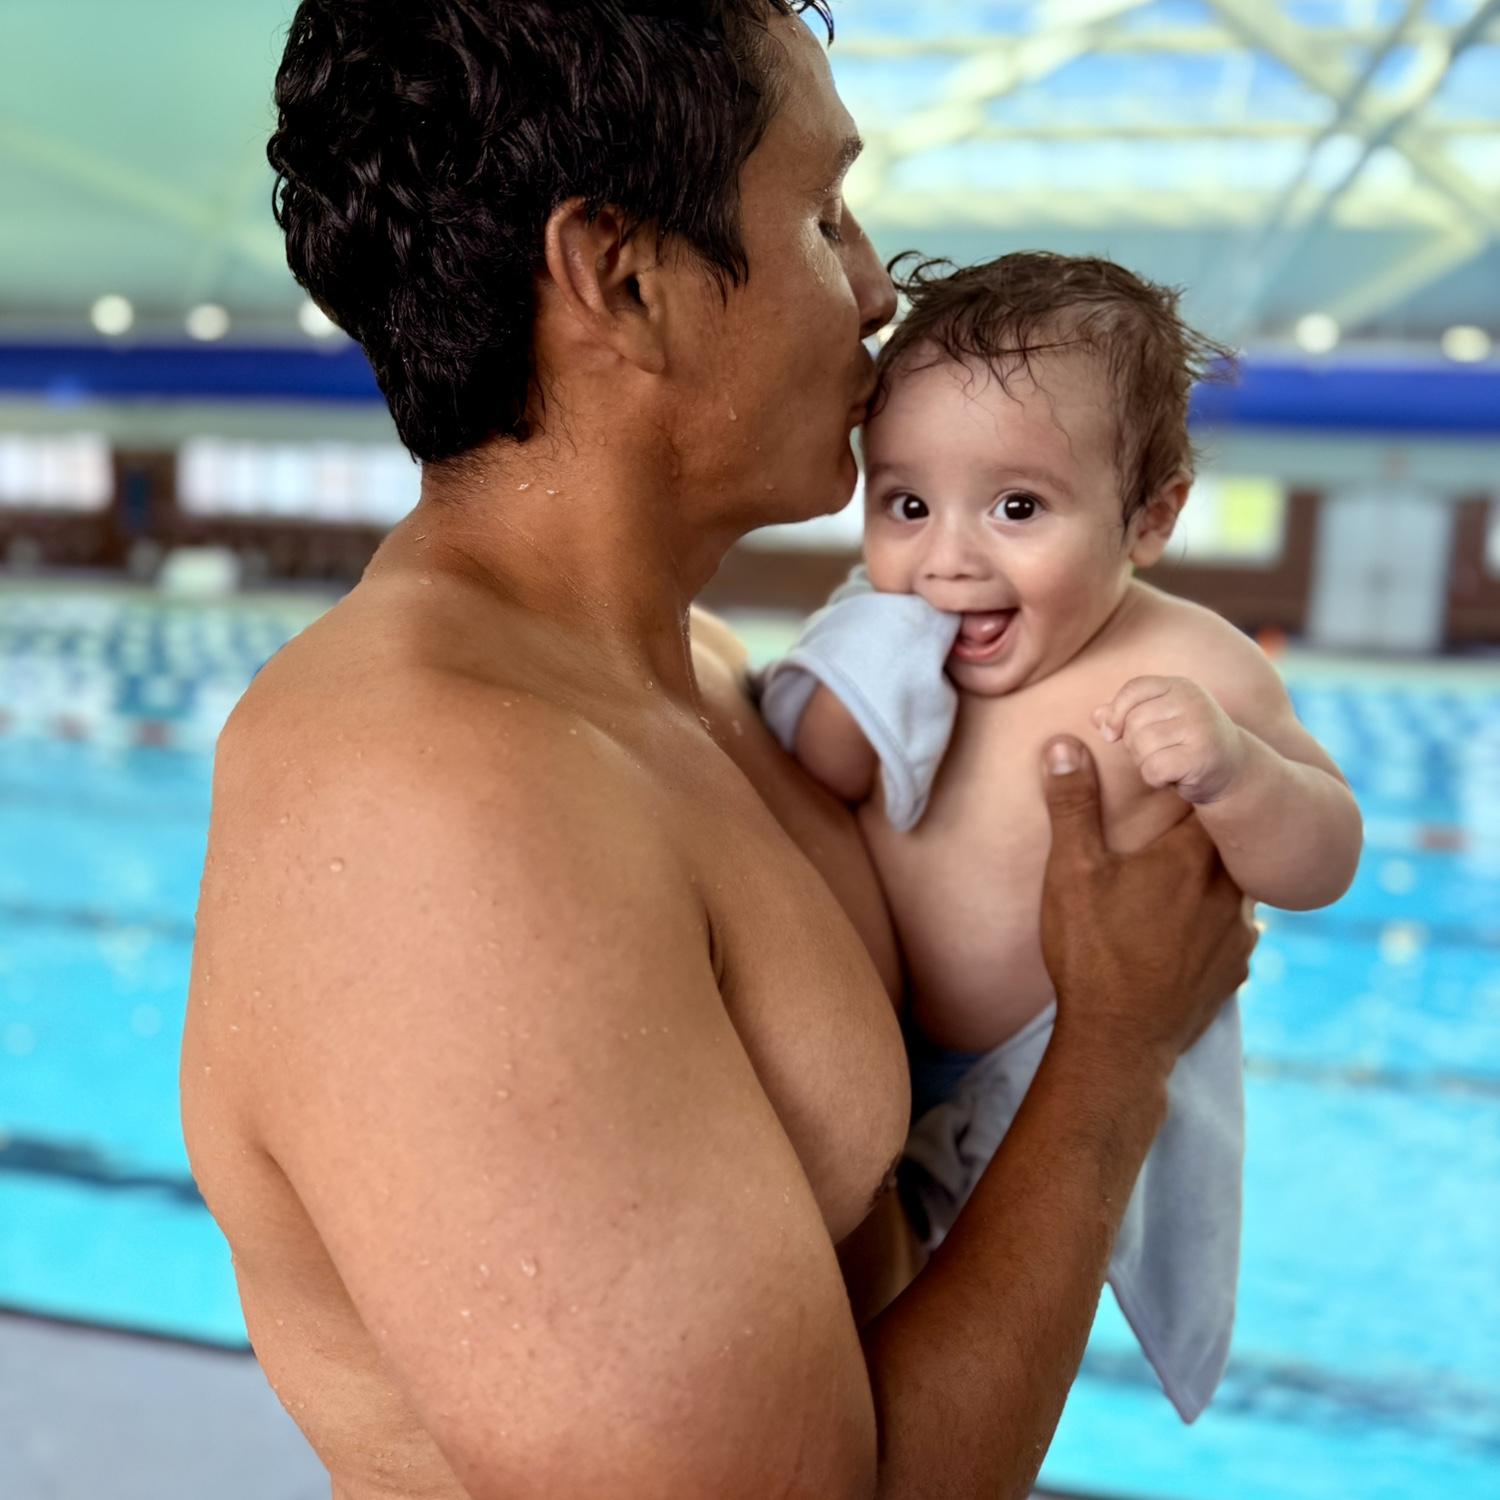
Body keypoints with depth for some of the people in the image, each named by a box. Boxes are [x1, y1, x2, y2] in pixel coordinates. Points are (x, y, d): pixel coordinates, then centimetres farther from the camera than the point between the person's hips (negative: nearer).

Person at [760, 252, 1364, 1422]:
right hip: (872, 1054, 4)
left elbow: (1324, 866, -19)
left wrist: (1230, 767, -39)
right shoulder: (883, 646, -11)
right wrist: (844, 701, -25)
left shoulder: (1185, 670, -24)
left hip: (1064, 1094, -4)